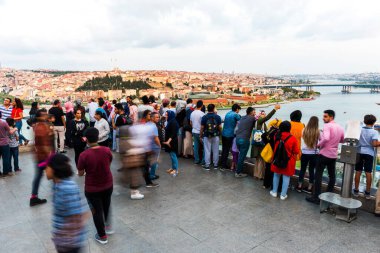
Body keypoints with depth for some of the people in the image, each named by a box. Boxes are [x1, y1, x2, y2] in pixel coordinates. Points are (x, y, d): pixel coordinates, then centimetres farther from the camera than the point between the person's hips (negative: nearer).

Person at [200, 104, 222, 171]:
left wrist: (201, 136, 5)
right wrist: (219, 133, 15)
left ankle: (207, 165, 7)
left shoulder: (204, 117, -7)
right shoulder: (217, 117, -3)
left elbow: (202, 128, -5)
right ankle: (215, 165, 18)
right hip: (216, 136, 1)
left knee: (207, 151, 4)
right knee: (215, 151, 10)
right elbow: (220, 127, -3)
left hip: (207, 136, -1)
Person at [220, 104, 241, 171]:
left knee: (223, 150, 14)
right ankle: (223, 166, 5)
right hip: (229, 135, -7)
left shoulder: (228, 113, 12)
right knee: (226, 151, 0)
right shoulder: (235, 115, -11)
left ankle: (222, 164, 22)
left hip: (224, 134, 7)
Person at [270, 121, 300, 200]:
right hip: (288, 161, -3)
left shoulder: (276, 136, -8)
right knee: (286, 177, 8)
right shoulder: (293, 138, -16)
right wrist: (290, 151, 7)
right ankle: (283, 194, 14)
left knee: (276, 175, 17)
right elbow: (296, 152, -10)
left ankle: (274, 192, 26)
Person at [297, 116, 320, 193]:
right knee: (312, 170, 10)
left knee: (302, 169, 12)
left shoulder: (304, 130, -6)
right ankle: (309, 188, 16)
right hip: (314, 154, -1)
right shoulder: (318, 132, -10)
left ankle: (299, 186, 19)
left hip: (304, 153, 1)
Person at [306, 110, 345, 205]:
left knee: (318, 175, -2)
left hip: (324, 154, -7)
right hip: (334, 155, 7)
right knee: (332, 175, 16)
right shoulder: (340, 128, 9)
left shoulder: (327, 126, -15)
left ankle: (316, 197, -1)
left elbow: (326, 138, -31)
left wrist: (319, 144, -16)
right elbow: (342, 140, 24)